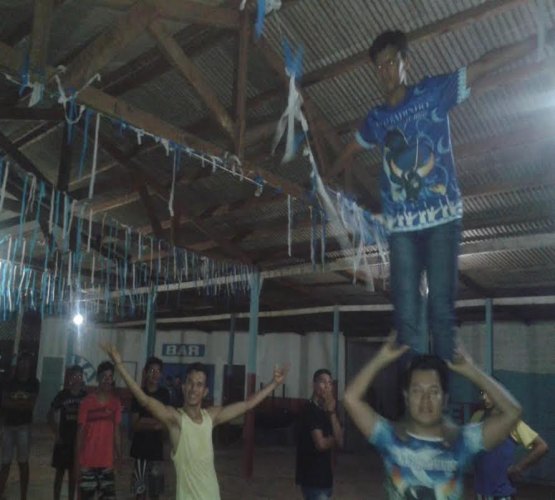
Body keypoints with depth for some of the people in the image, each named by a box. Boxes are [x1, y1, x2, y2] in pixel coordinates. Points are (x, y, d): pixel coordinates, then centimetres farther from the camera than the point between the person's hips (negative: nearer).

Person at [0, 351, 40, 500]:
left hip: (24, 426, -2)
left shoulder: (33, 383, 1)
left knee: (23, 462, 4)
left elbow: (31, 405, -8)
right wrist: (23, 403, -14)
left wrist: (13, 403, -8)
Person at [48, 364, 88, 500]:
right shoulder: (62, 395, -6)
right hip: (63, 440, -1)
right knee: (60, 471, 7)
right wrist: (57, 434, -3)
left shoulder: (86, 396, -5)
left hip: (79, 440, 1)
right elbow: (51, 415, 2)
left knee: (74, 472, 11)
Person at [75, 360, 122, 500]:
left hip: (107, 462, 3)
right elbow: (80, 432, -3)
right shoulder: (87, 401, -7)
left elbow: (116, 431, 7)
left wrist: (119, 457, 5)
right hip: (88, 461, -2)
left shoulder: (115, 403, 2)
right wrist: (77, 461, -4)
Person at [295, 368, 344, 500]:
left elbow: (340, 441, 0)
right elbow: (321, 444, -21)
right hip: (312, 476, -9)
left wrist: (332, 412, -8)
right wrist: (334, 439, -1)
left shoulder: (326, 410, 10)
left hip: (323, 475, 9)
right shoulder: (311, 410, -14)